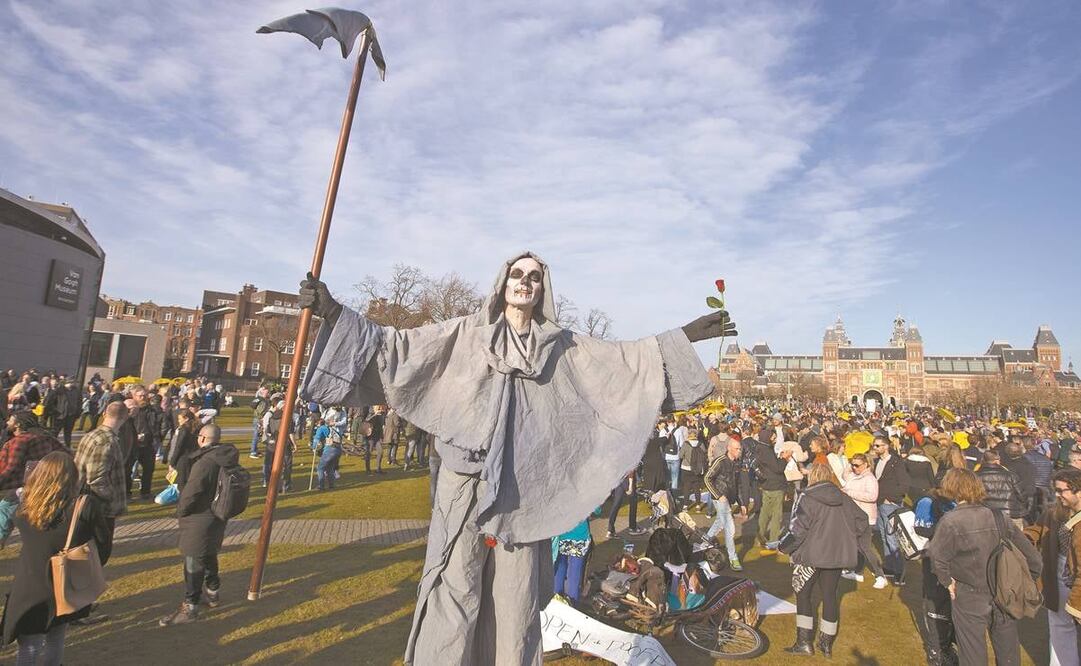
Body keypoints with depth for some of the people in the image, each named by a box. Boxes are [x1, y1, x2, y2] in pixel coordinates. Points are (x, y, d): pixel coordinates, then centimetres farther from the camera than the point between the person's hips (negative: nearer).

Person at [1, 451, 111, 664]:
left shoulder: (24, 508, -15)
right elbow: (104, 545, -10)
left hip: (31, 593, 1)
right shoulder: (86, 506, -22)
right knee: (55, 642, 23)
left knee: (29, 649, 17)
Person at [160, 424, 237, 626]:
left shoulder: (204, 463, -27)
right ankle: (213, 594, 40)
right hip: (217, 517, 9)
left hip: (200, 520, -9)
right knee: (209, 556, 24)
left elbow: (190, 493, -22)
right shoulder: (226, 458, 1)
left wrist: (180, 512, -4)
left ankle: (190, 608, 14)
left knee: (193, 563, 3)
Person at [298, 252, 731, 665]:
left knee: (516, 600, 11)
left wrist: (685, 336, 12)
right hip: (467, 486, -2)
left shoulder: (562, 346, 10)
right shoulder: (465, 333, 4)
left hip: (522, 494, 2)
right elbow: (399, 347, 1)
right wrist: (335, 313, -7)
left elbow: (626, 359, 13)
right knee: (456, 594, 2)